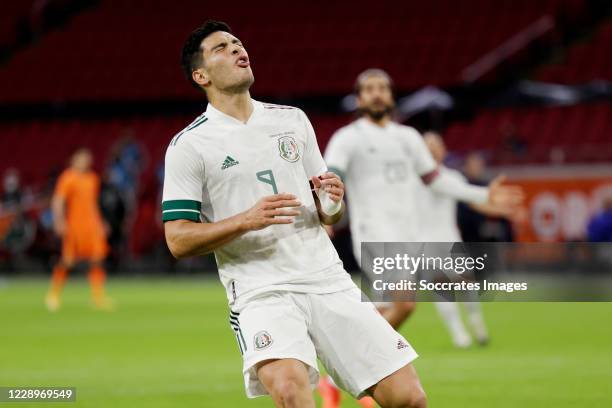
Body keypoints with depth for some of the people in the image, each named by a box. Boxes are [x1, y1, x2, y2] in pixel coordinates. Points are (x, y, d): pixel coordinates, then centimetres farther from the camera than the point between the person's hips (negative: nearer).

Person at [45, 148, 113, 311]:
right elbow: (58, 201, -12)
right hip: (74, 224, -6)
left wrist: (100, 223, 23)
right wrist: (59, 221, -22)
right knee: (67, 260, -4)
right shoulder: (68, 178, -6)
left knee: (97, 259, -2)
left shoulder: (92, 178, 16)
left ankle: (99, 296, -1)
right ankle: (54, 295, 11)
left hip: (92, 224, 6)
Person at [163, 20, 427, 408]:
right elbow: (178, 239, -5)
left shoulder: (293, 120, 15)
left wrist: (332, 203, -2)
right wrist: (247, 220, -18)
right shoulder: (189, 145, 0)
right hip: (261, 290, -5)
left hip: (328, 281, 5)